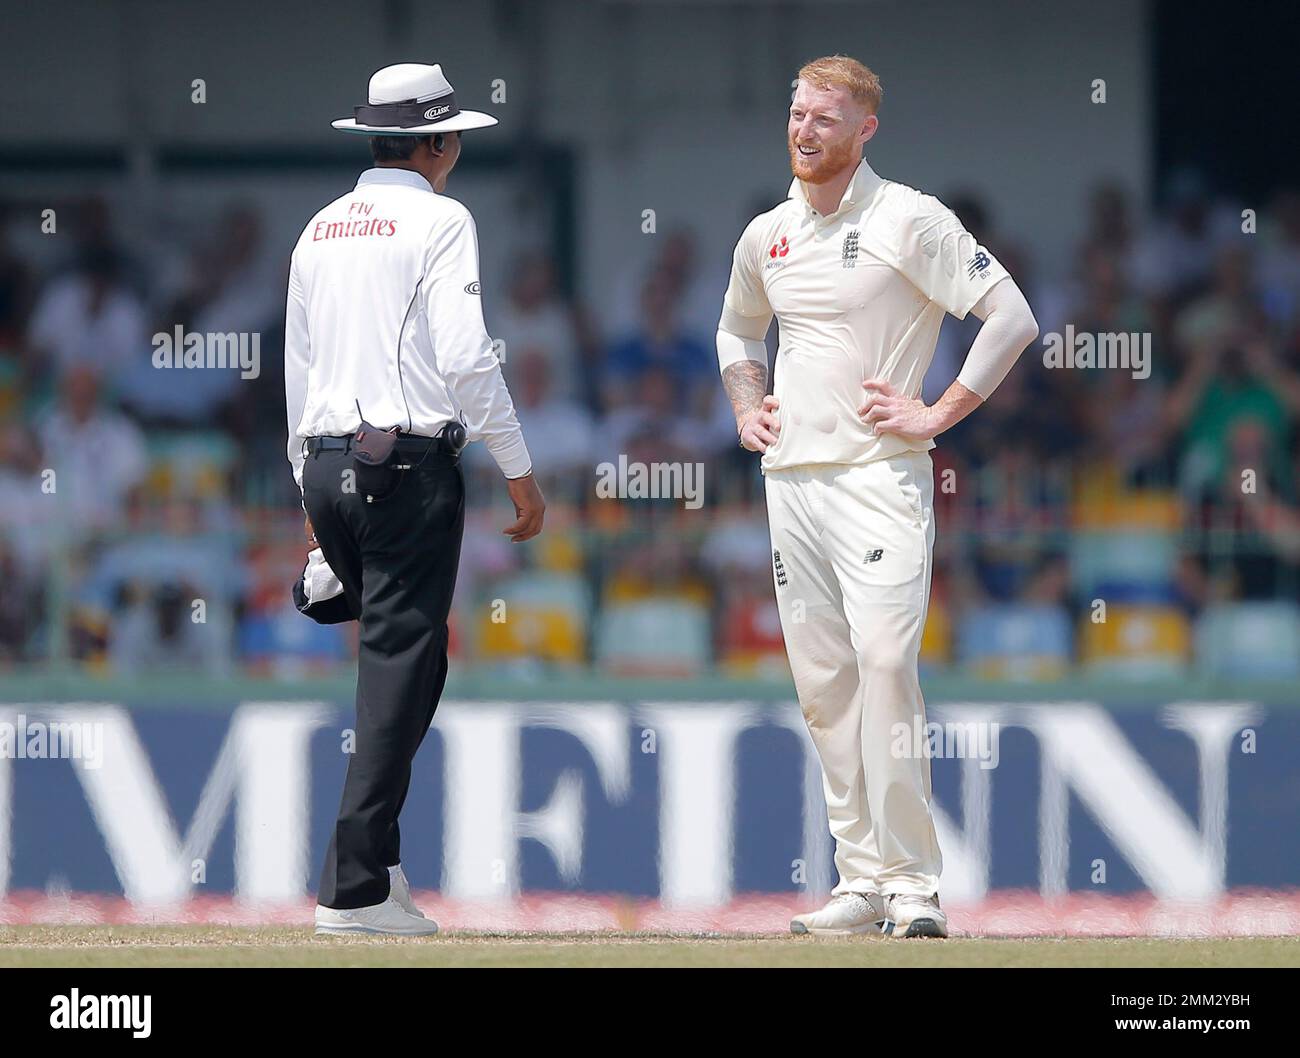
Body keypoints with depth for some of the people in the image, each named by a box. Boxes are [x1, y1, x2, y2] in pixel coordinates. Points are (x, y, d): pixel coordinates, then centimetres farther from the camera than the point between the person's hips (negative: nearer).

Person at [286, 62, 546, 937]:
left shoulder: (322, 228, 16)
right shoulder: (439, 221, -5)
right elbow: (464, 356, -13)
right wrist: (520, 470, -8)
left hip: (327, 467, 7)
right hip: (409, 465, -7)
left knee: (397, 654, 16)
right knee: (403, 664, -7)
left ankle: (376, 860, 10)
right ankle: (356, 887, -12)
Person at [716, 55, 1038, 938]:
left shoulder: (909, 221, -6)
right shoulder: (766, 236, 14)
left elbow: (1012, 318, -10)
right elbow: (739, 329, 34)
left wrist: (939, 415, -12)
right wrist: (747, 409, 18)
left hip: (877, 476, -7)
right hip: (790, 478, 7)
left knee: (886, 666, -17)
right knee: (822, 684, 5)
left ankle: (912, 882, -14)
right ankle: (863, 880, 9)